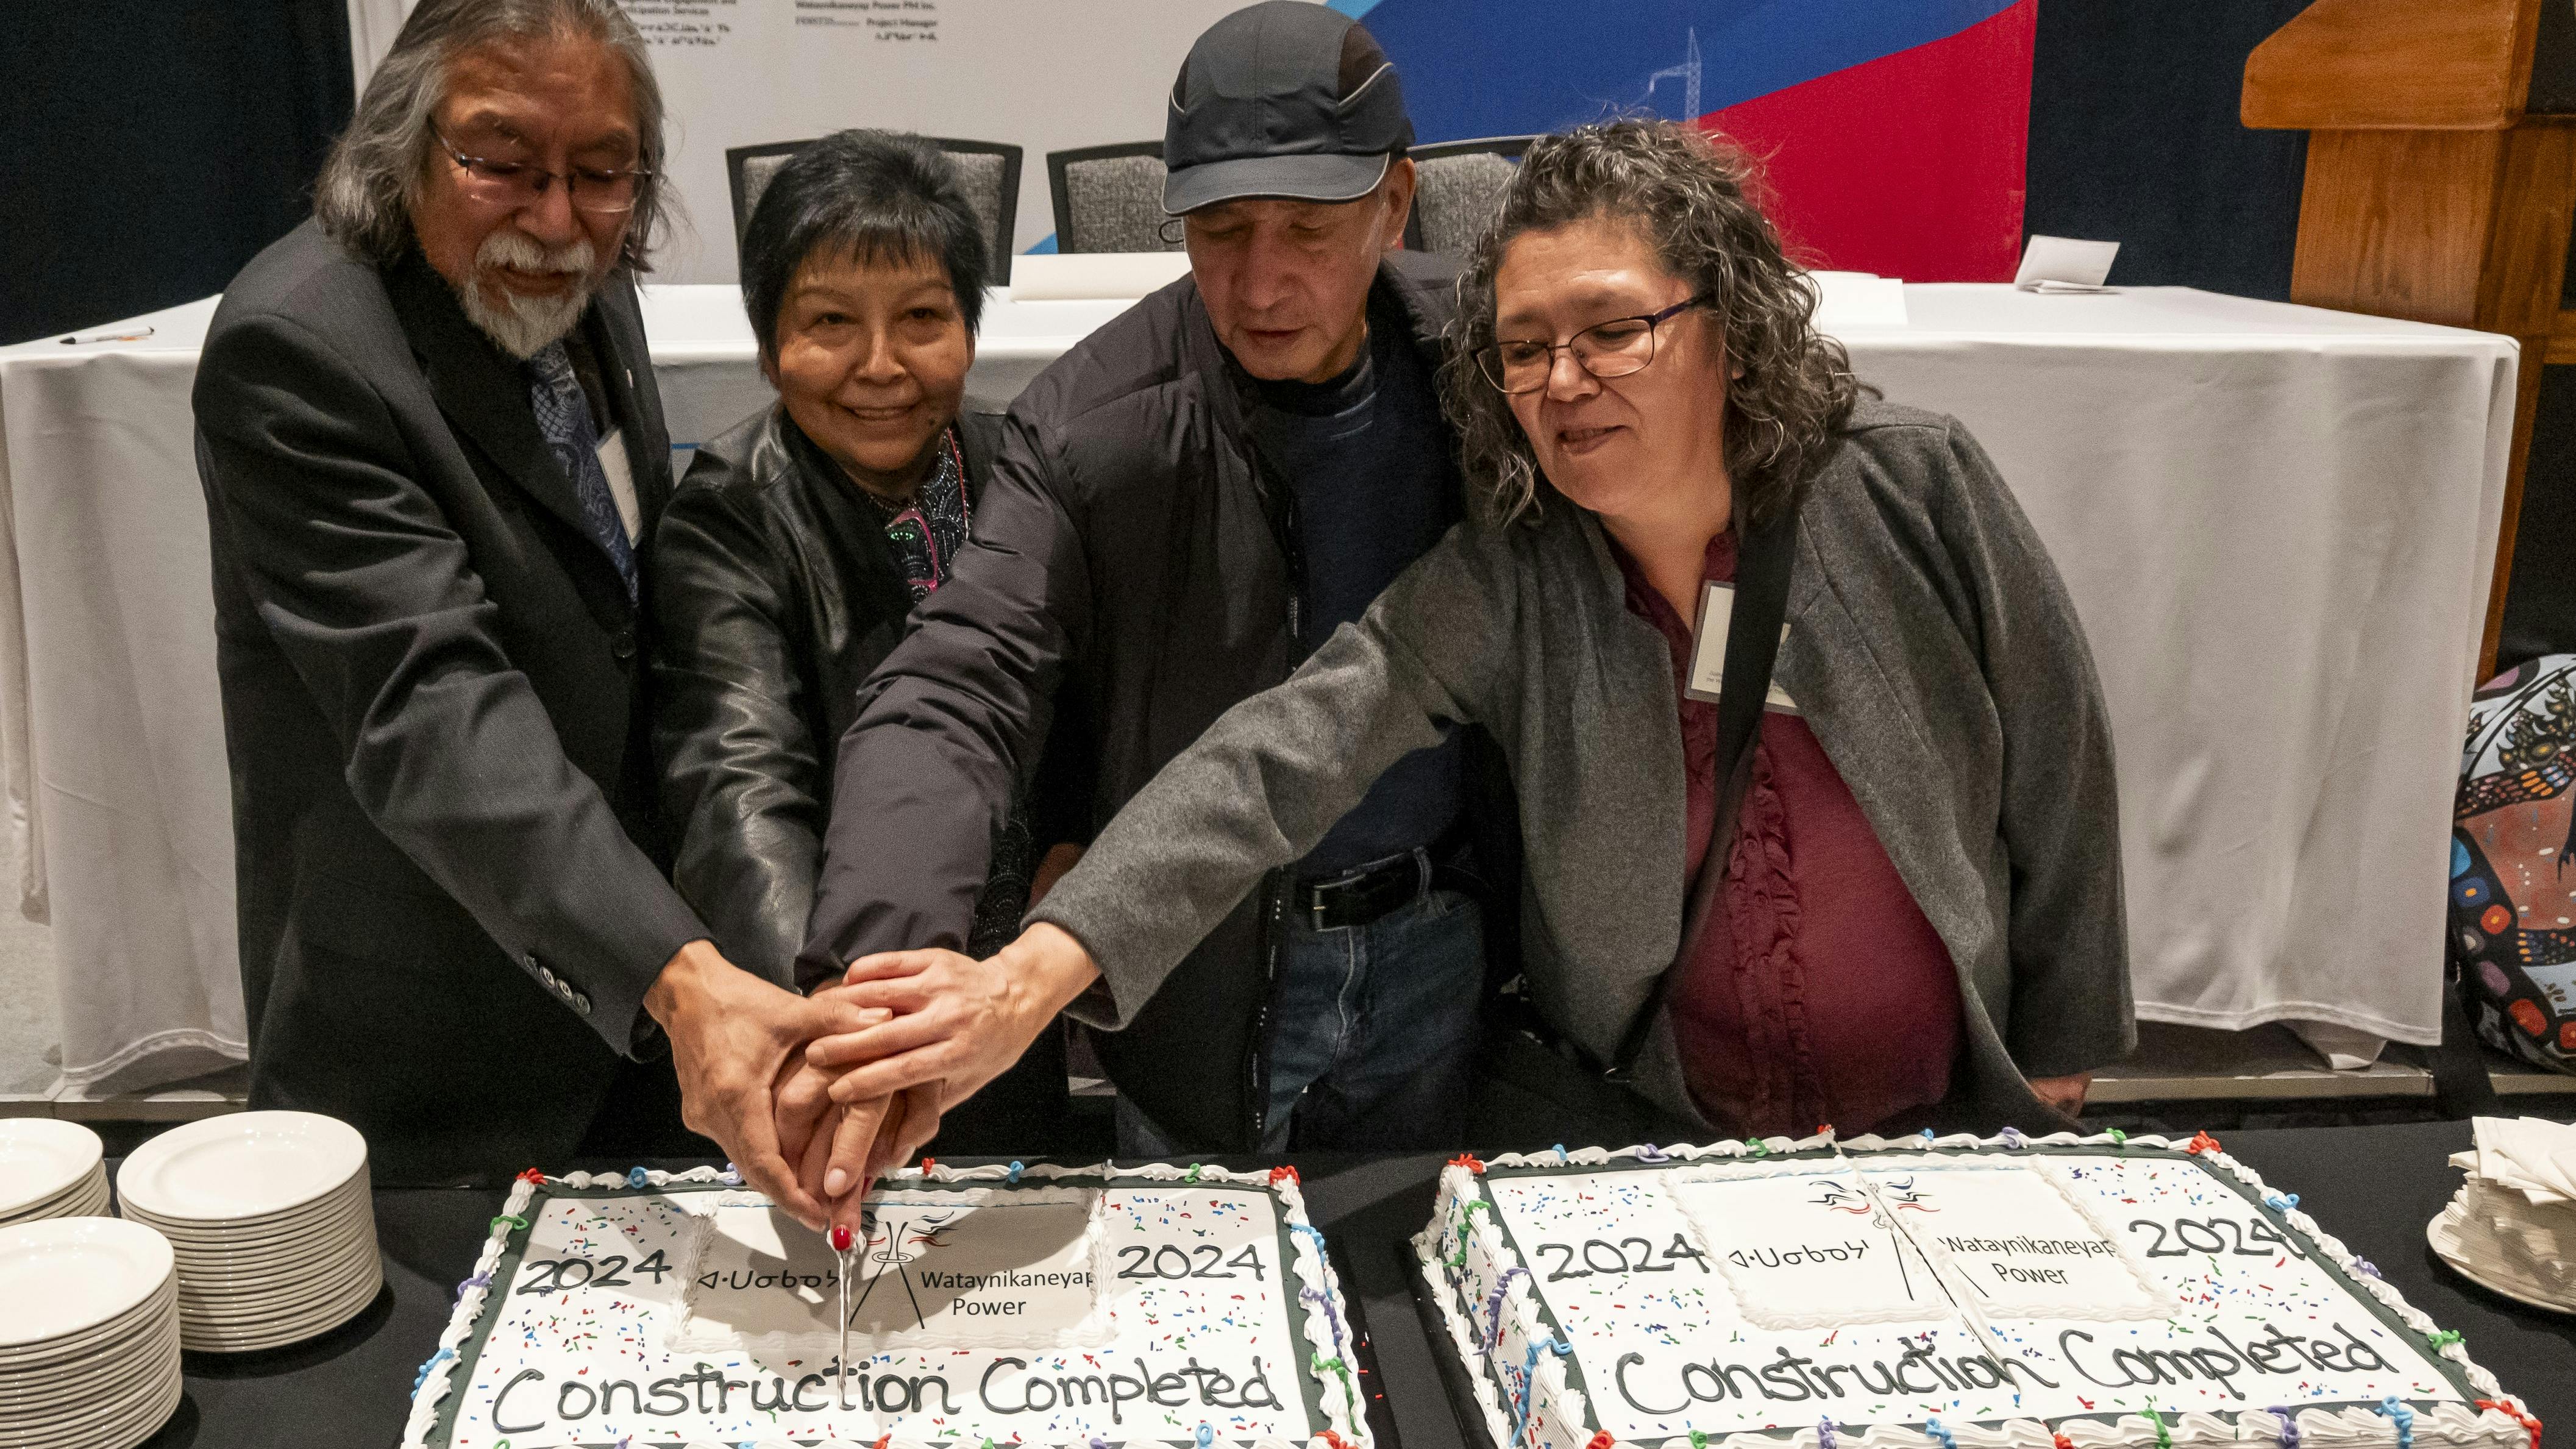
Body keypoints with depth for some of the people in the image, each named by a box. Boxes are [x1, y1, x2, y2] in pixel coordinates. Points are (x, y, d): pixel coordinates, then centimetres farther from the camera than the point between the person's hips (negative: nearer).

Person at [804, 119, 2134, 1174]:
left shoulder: (1911, 491, -11)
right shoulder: (1501, 587, -13)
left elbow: (2054, 778, 0)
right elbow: (1285, 753, -28)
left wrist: (2053, 1066, 7)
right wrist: (1036, 976, -43)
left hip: (1947, 1138, 1)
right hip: (1637, 1142, 0)